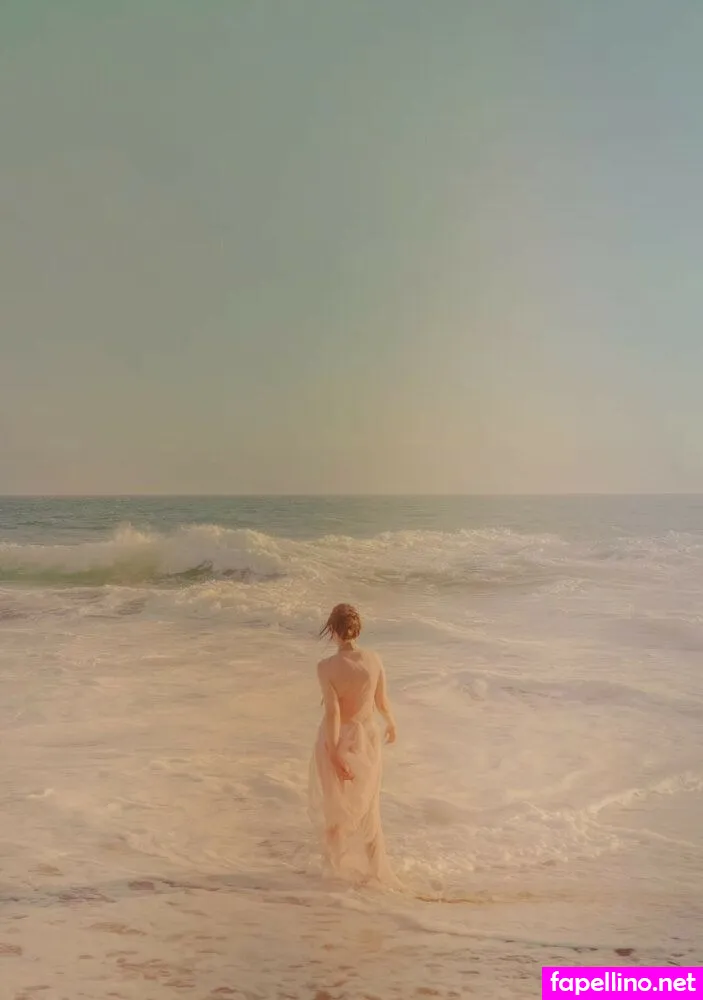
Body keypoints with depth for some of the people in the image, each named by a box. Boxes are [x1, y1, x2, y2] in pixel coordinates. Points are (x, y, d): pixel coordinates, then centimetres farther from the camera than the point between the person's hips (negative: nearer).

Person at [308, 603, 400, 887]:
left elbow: (332, 712, -26)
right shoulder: (373, 659, -11)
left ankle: (342, 860, 31)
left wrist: (334, 754, -24)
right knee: (368, 805, 19)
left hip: (337, 739, -3)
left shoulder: (327, 666, -21)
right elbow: (382, 701, 1)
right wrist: (391, 723, 20)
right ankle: (374, 868, 28)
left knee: (334, 802, 19)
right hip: (367, 735, 3)